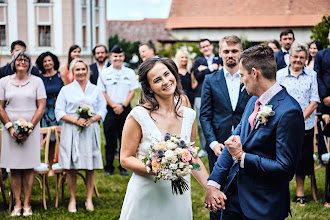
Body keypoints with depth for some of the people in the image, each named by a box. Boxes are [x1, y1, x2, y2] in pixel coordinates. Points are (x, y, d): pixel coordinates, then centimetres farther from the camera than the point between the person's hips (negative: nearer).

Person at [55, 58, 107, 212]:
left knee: (90, 167, 0)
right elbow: (59, 112, 2)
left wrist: (91, 119, -10)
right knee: (71, 168, -3)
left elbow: (102, 110, 10)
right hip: (71, 131, -1)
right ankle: (72, 200, 8)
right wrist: (76, 120, -12)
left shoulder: (95, 90, 13)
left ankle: (89, 199, 9)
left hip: (91, 130, 1)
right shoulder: (66, 90, 8)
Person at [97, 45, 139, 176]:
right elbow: (102, 92, 2)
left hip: (125, 110, 1)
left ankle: (123, 167, 12)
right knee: (110, 140, 2)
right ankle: (109, 168, 11)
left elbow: (132, 91, 3)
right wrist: (113, 105, -9)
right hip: (110, 110, -1)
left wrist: (123, 105, -9)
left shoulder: (130, 73, 6)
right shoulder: (104, 74, 4)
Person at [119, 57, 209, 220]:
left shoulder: (189, 115, 3)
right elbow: (125, 159, -7)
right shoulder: (139, 115, -10)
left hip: (179, 198, 4)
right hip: (145, 198, -3)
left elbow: (193, 159, 12)